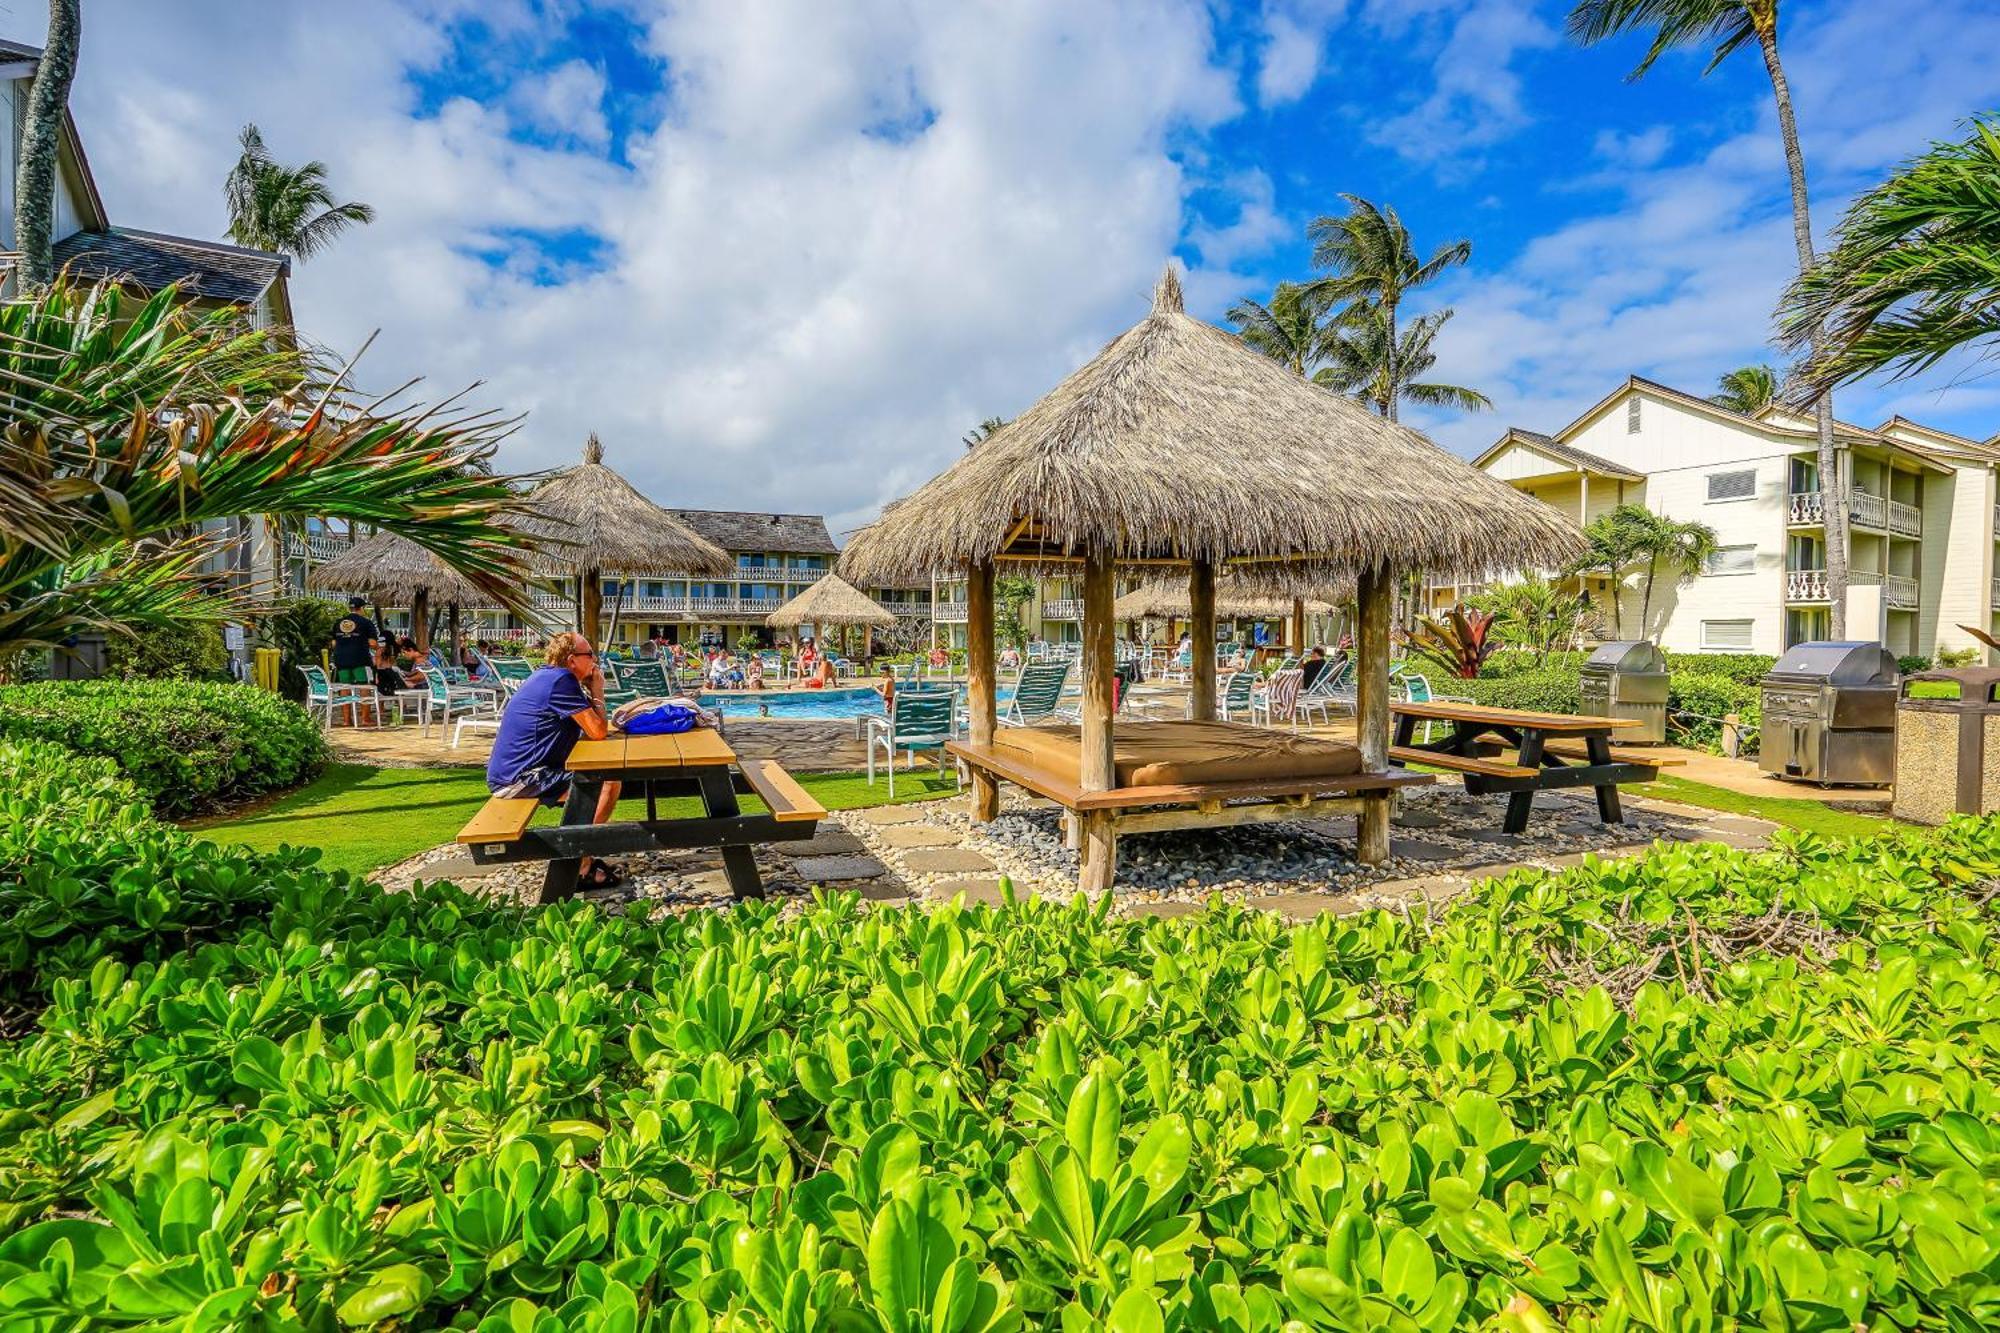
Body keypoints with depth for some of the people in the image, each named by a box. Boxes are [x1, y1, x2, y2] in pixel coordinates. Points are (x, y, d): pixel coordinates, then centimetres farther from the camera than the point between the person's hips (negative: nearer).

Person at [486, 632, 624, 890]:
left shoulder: (545, 676, 14)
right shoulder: (562, 680, -17)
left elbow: (587, 728, 16)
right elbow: (598, 732, -18)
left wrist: (591, 693, 5)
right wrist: (597, 693, -5)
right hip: (518, 779, -11)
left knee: (595, 778, 21)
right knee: (610, 782, -15)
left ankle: (580, 857, 22)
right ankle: (580, 869, -6)